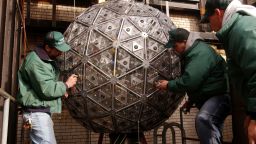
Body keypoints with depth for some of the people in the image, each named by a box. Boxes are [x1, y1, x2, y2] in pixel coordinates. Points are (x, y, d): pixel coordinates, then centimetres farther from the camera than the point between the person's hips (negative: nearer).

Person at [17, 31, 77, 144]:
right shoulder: (35, 62, -20)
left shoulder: (48, 59, 12)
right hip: (37, 112, -10)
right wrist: (66, 85, -11)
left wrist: (61, 89, 5)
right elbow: (46, 89, -25)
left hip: (43, 111, 10)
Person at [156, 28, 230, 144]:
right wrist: (191, 100, 20)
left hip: (220, 94, -11)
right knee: (211, 133, 22)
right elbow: (192, 80, 22)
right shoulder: (192, 52, 11)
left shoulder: (200, 52, -23)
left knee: (203, 119, -37)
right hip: (208, 96, 11)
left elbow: (189, 81, -31)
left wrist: (168, 85, -16)